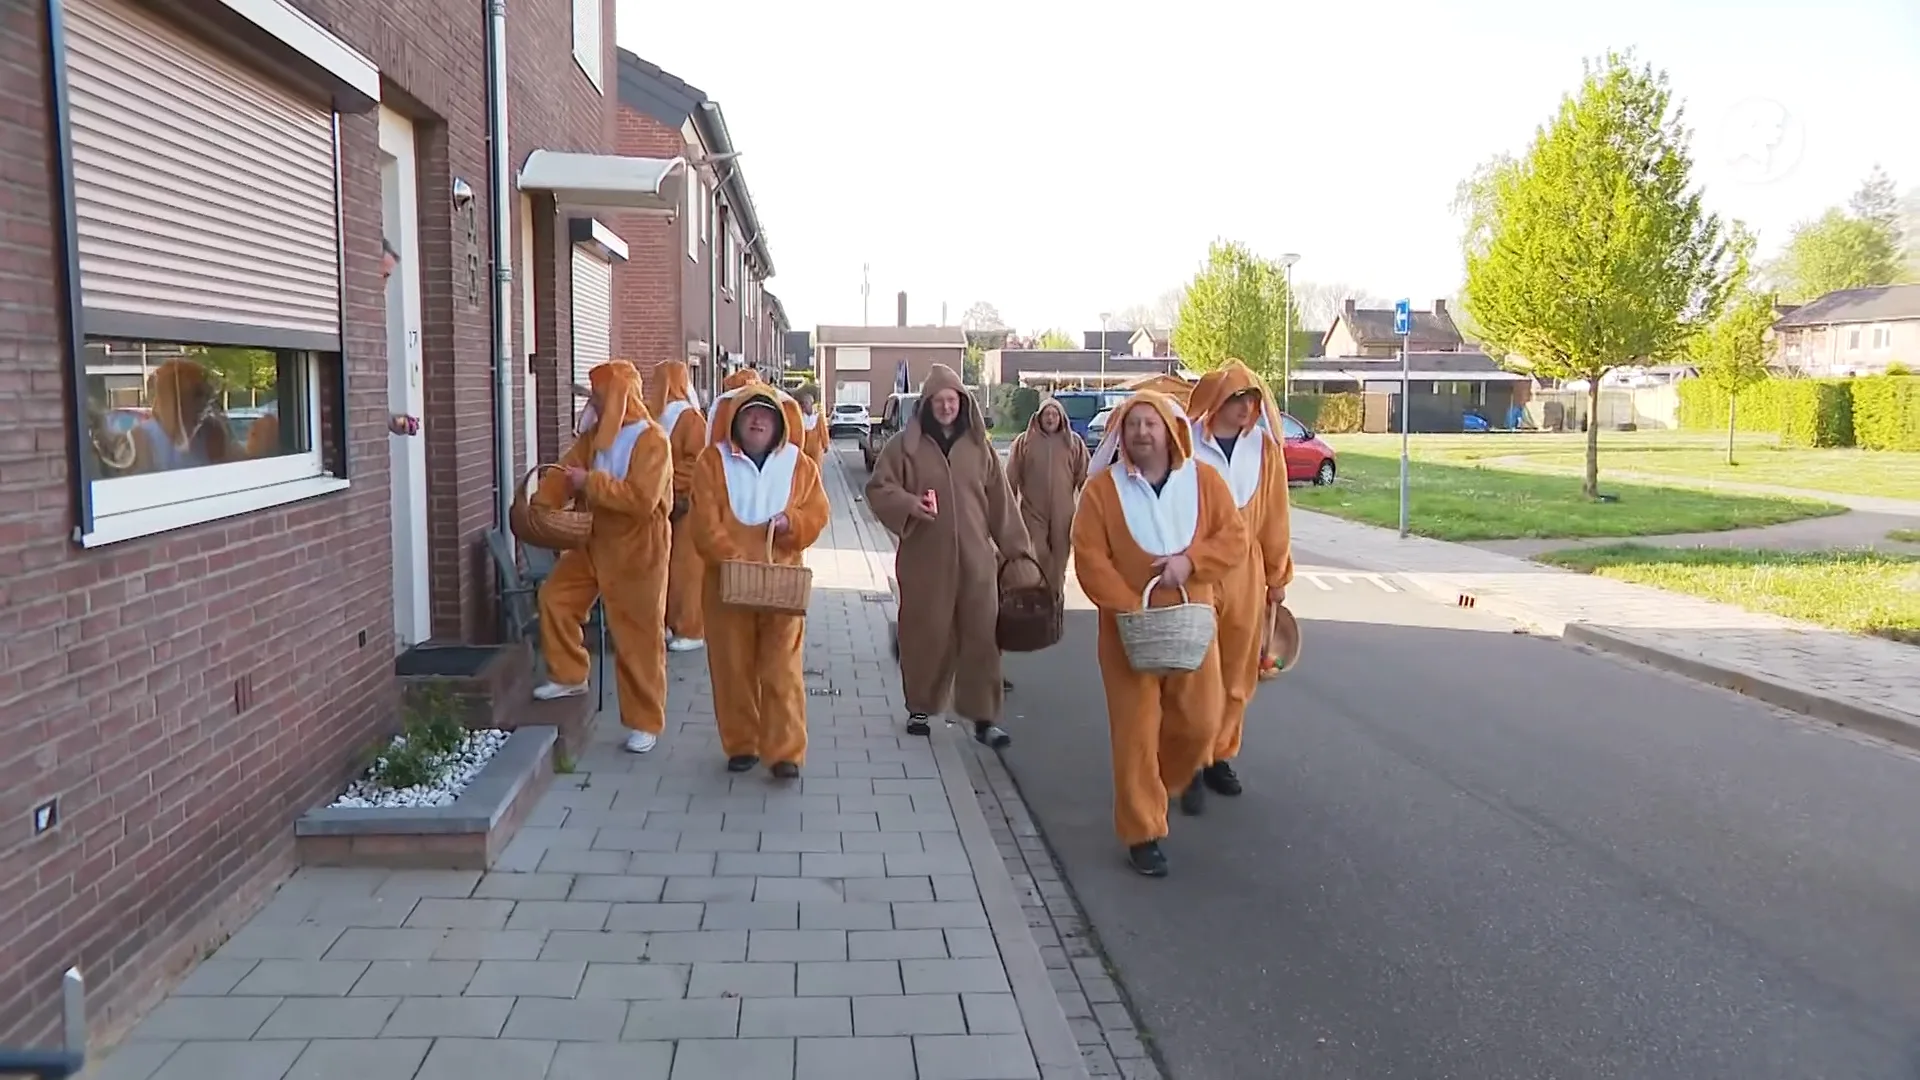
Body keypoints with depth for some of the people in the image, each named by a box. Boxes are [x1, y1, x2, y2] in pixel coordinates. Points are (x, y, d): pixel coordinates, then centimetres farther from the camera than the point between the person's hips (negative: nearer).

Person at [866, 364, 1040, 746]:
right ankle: (920, 708, 24)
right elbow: (877, 488, 2)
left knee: (981, 637, 1)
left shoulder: (979, 446, 7)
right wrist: (908, 503, -17)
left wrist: (1016, 550, 8)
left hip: (976, 559, 2)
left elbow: (1000, 503, 10)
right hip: (925, 560, -1)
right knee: (926, 635, 6)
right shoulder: (905, 445, 0)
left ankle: (984, 717, 9)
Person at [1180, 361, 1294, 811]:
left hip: (1246, 576, 4)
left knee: (1236, 674, 12)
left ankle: (1219, 756, 26)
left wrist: (1278, 575, 14)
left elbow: (1275, 516, 10)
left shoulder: (1264, 447, 4)